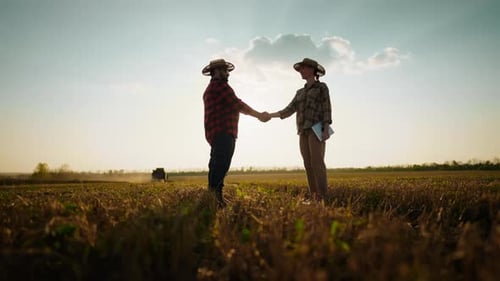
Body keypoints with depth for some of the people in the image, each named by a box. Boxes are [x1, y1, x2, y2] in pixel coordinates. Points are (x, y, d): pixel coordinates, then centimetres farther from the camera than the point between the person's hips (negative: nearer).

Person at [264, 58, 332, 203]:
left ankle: (322, 196, -15)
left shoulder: (322, 87, 3)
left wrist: (326, 129, -17)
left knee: (317, 162, -15)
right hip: (304, 131, 7)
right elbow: (289, 110, 14)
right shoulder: (300, 92, 21)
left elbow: (326, 108, -6)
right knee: (308, 163, 1)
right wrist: (270, 115, 3)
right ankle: (313, 195, 3)